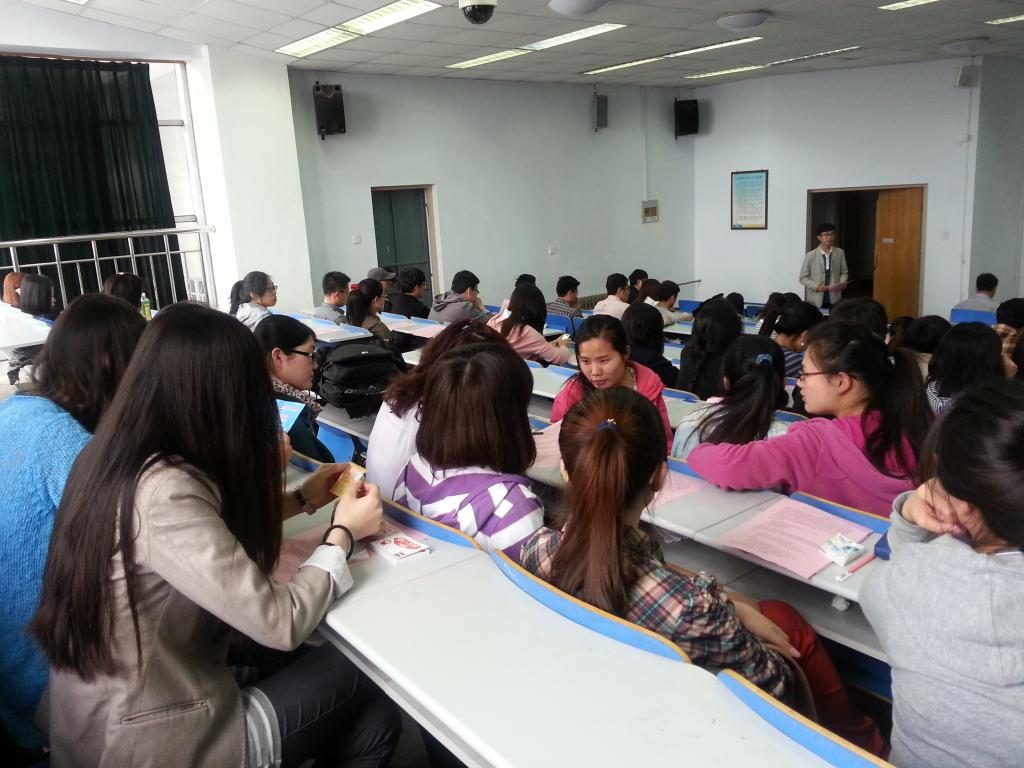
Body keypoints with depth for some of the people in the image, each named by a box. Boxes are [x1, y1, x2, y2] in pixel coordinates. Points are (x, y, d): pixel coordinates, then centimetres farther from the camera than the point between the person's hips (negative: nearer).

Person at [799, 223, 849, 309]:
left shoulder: (840, 253, 4)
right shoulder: (810, 255, -5)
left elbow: (844, 272, 12)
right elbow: (803, 278, -2)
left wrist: (842, 283, -9)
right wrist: (817, 286, -15)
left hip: (834, 300, 2)